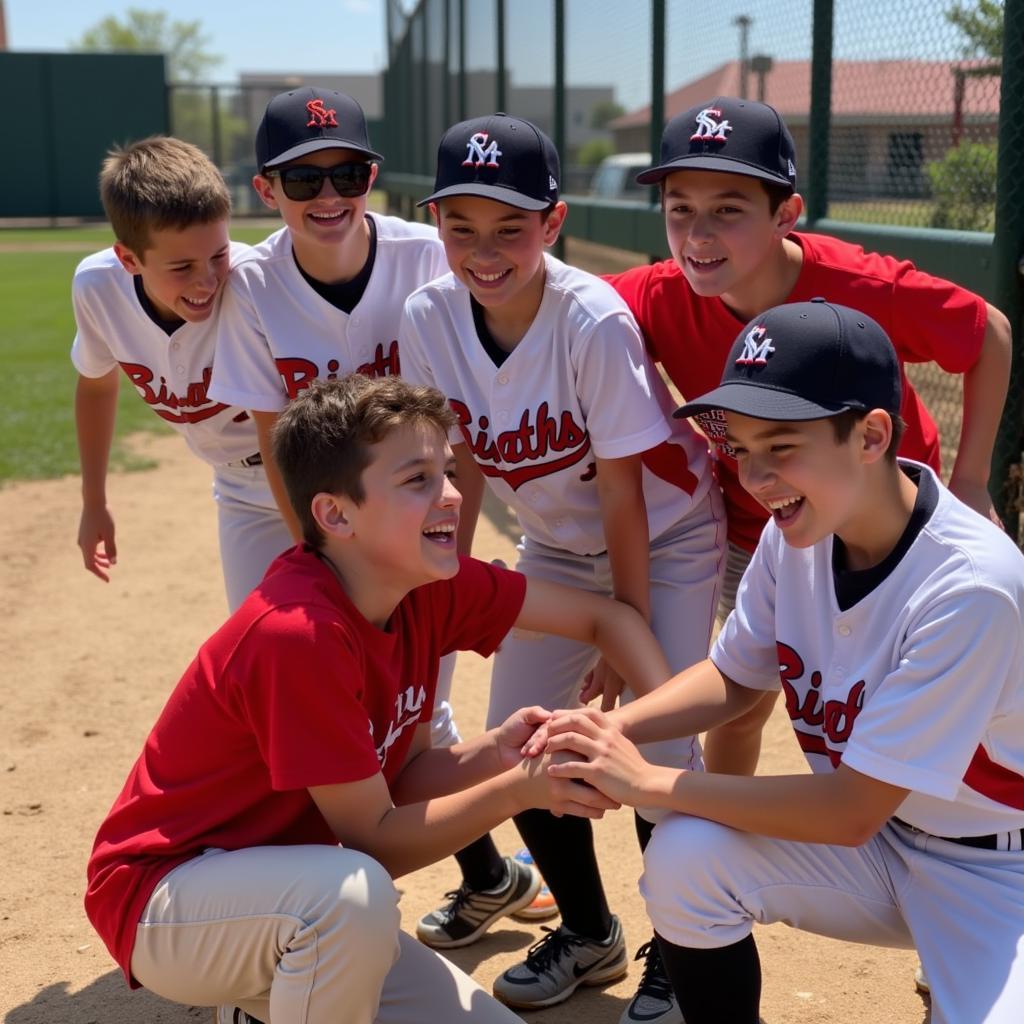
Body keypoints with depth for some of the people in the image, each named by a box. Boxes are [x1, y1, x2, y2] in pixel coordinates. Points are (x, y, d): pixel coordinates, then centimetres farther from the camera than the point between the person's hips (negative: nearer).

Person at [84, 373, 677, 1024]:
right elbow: (376, 841, -22)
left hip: (289, 905, 8)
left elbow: (404, 781, -2)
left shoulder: (429, 588, -7)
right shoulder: (298, 634, -30)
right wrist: (518, 788, -25)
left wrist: (493, 751, -19)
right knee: (356, 891, -37)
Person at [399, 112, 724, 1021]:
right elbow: (459, 464, -5)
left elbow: (623, 493, -22)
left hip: (665, 538, -5)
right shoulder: (430, 318, -16)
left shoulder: (594, 322, -29)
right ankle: (588, 935, 29)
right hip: (558, 545, 5)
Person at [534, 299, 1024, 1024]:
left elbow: (852, 809, -27)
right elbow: (732, 678, 4)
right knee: (684, 855, -17)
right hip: (871, 835, 5)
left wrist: (648, 781, -24)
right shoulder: (796, 531, -11)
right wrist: (610, 729, -15)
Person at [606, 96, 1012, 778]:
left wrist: (970, 482, -13)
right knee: (742, 705, 14)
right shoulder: (664, 300, -26)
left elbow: (992, 334, -15)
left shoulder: (870, 290, -33)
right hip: (758, 535, 2)